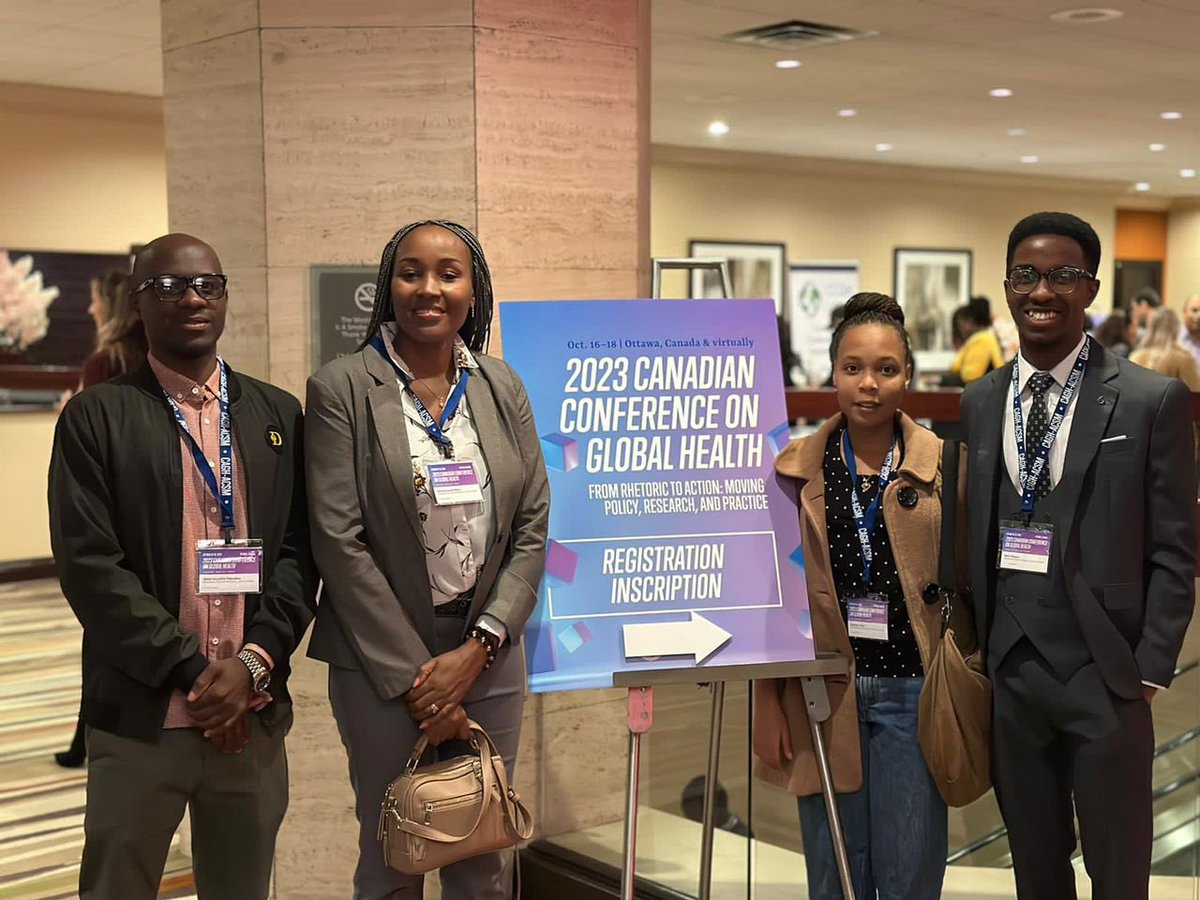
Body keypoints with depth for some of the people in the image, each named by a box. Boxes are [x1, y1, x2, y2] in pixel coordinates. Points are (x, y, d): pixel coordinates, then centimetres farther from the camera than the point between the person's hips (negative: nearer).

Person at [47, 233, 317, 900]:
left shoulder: (278, 415, 10)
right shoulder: (96, 417, 0)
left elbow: (299, 550, 5)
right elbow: (88, 564, -8)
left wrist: (254, 662, -9)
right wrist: (190, 670, -12)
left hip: (256, 714, 3)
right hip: (139, 718, -2)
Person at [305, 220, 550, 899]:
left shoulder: (502, 386, 6)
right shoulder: (342, 389, -6)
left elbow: (533, 526, 4)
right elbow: (340, 541, -10)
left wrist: (477, 650, -7)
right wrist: (412, 675, -11)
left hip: (489, 658, 4)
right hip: (382, 665, -3)